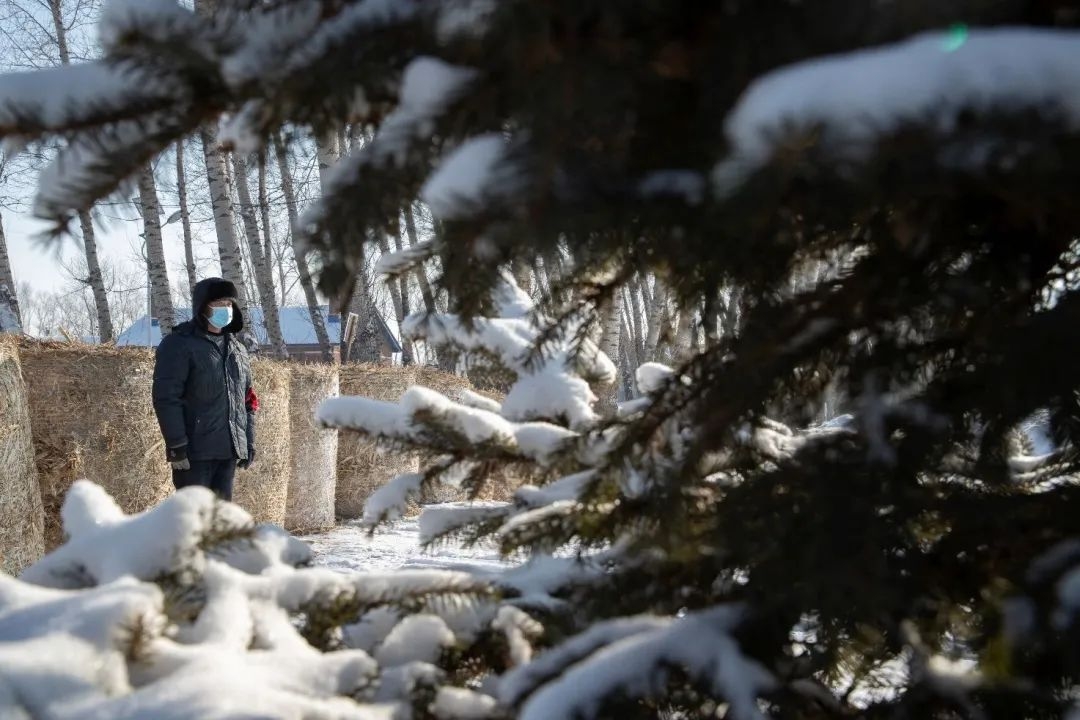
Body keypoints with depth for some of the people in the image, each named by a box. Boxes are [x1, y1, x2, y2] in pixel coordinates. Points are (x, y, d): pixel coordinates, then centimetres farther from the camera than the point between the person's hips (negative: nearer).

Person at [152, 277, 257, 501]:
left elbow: (247, 400, 21)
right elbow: (166, 399, -13)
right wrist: (176, 445, -18)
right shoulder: (179, 345, -6)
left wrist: (249, 442, 15)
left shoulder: (237, 349, 17)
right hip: (195, 450, -7)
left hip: (230, 449, 7)